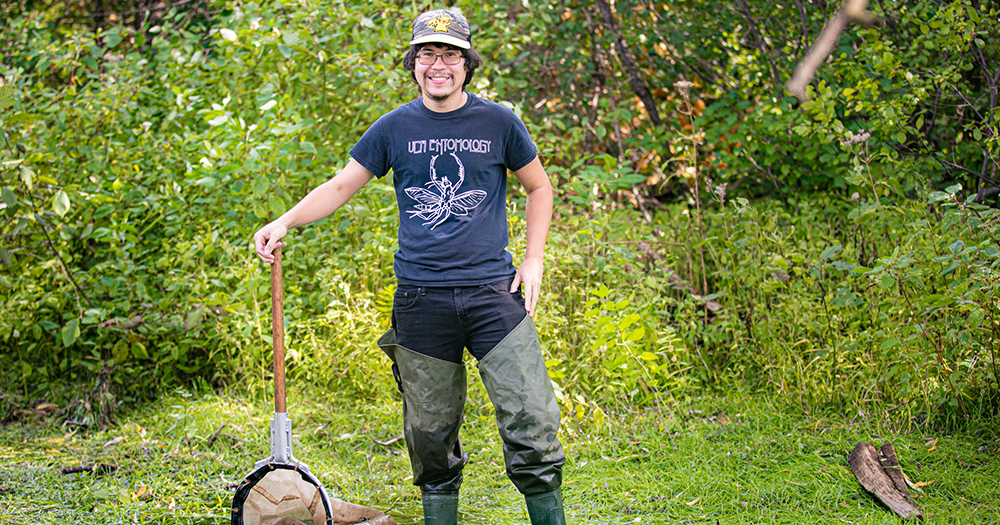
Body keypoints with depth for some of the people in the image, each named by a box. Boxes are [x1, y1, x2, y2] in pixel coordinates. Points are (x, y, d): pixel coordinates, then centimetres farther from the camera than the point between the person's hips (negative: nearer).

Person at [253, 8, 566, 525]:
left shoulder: (498, 122, 4)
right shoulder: (395, 128, 6)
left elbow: (538, 188, 16)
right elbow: (340, 186, 13)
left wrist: (533, 260, 6)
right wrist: (285, 222, -1)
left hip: (493, 293, -1)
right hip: (421, 302, 1)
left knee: (531, 421, -9)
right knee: (431, 434, 5)